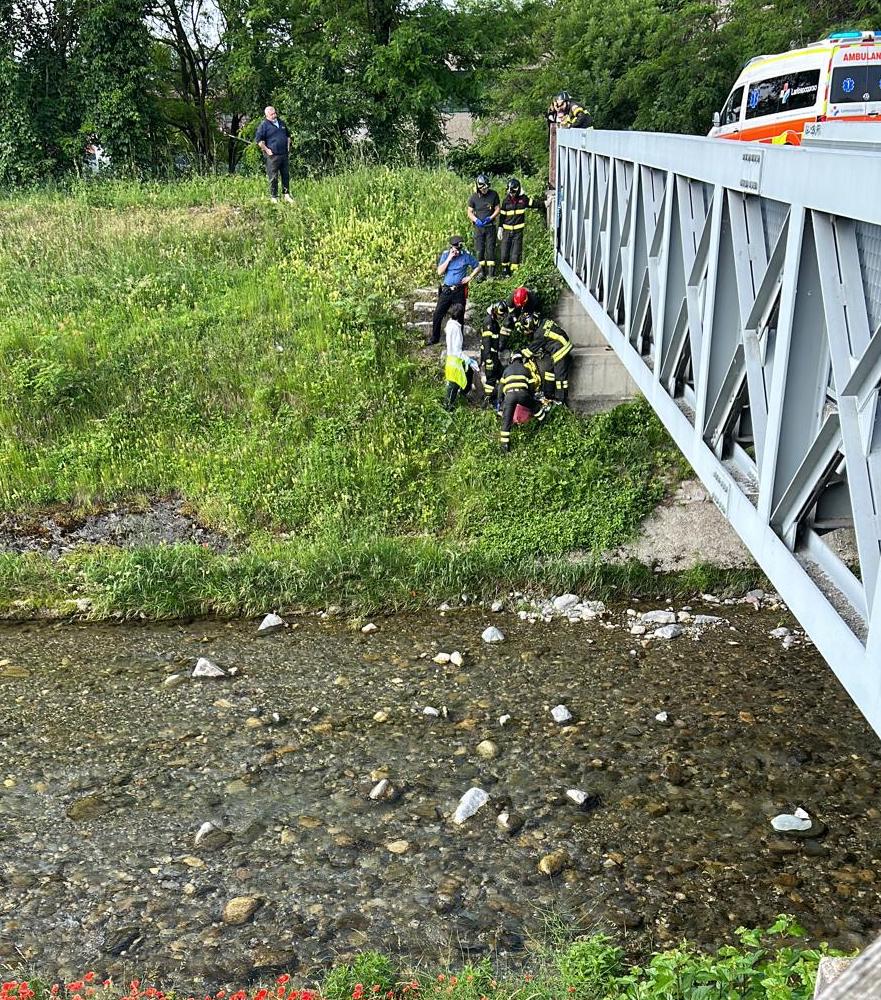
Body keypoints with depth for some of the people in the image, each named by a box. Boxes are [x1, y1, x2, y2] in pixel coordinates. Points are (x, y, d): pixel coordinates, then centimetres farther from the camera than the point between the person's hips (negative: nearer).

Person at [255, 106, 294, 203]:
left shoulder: (281, 123, 15)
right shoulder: (264, 125, -5)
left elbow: (288, 135, 28)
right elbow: (258, 139, -8)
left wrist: (288, 147, 16)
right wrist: (266, 150, -11)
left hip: (284, 154, 6)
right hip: (273, 155, -6)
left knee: (286, 175, 9)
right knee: (273, 177, -3)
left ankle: (286, 195, 18)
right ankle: (274, 197, 4)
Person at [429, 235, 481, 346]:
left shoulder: (466, 255, -6)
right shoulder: (445, 254, -1)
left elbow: (478, 267, 6)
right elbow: (439, 272, -9)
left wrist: (470, 277, -6)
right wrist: (449, 258, -15)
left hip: (459, 290, -2)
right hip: (446, 290, 2)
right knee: (437, 315, 5)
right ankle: (434, 338, 21)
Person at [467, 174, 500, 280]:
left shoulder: (493, 195, -3)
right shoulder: (473, 197, -3)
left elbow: (497, 209, 3)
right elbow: (470, 212, 2)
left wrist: (490, 218, -14)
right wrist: (476, 220, -16)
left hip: (490, 226, -1)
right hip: (478, 227, 1)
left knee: (490, 248, -2)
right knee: (479, 249, 1)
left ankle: (491, 272, 1)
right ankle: (481, 271, 8)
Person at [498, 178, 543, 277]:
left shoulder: (523, 199, -1)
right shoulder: (506, 201, 1)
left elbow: (535, 203, 9)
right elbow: (502, 215, 6)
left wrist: (544, 204, -3)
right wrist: (500, 228, 4)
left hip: (518, 231, -1)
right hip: (507, 230, 1)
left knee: (516, 252, 0)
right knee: (505, 251, 2)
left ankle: (514, 270, 9)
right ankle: (505, 268, 20)